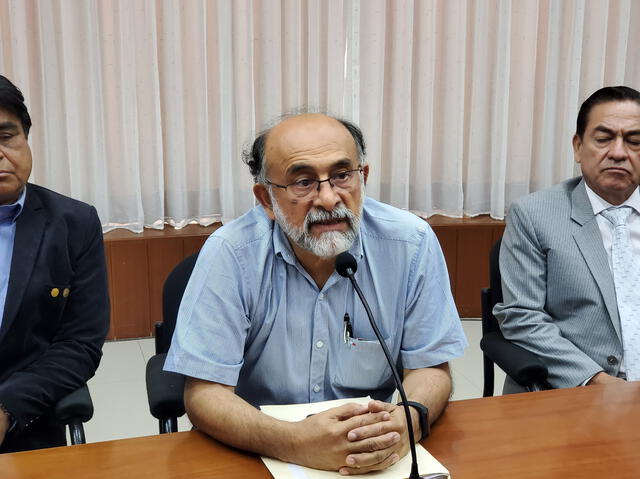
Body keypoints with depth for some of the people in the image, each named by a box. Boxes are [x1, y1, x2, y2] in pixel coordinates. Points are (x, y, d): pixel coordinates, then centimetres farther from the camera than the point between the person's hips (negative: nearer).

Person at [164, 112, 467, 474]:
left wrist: (409, 421, -24)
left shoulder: (412, 243, -8)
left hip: (380, 458, 3)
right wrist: (295, 443, -30)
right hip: (259, 454, -2)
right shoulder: (230, 253, -14)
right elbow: (205, 394, -14)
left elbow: (429, 367, -2)